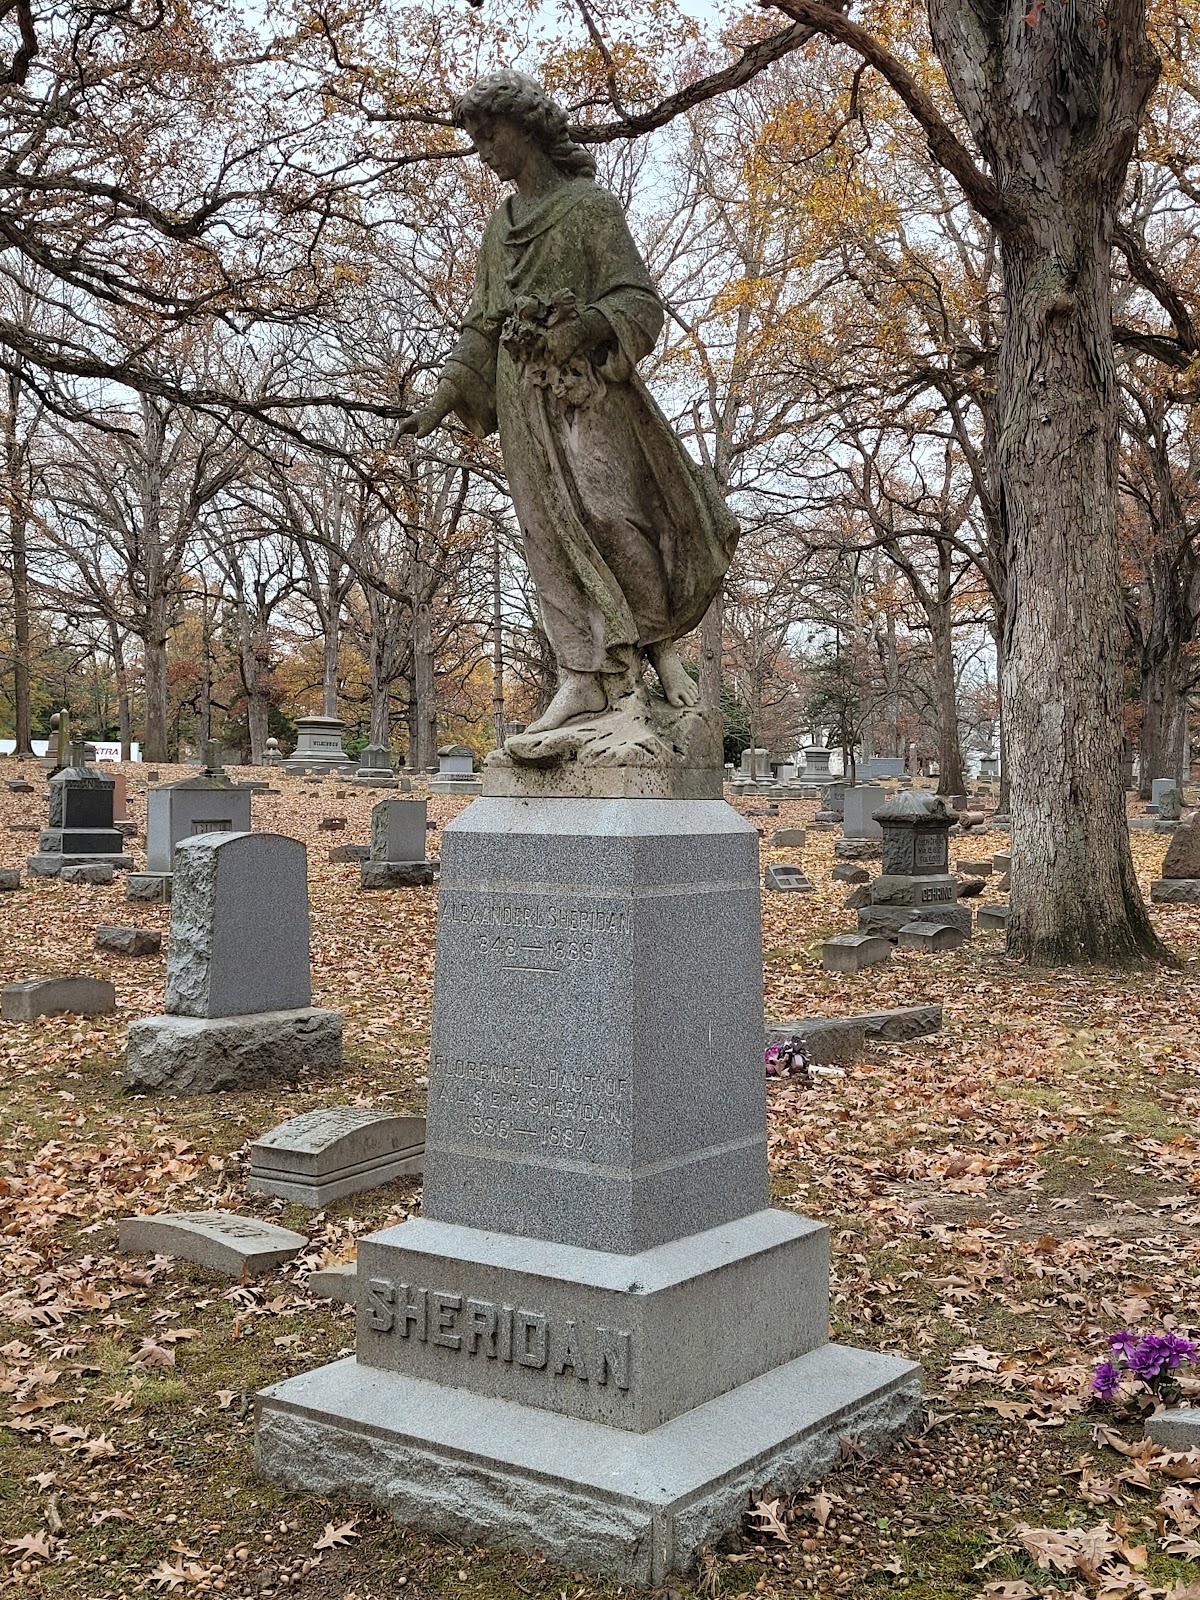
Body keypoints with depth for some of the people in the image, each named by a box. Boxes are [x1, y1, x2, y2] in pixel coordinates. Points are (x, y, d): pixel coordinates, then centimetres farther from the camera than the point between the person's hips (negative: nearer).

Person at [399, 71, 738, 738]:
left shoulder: (590, 205, 3)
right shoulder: (500, 226, 21)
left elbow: (639, 300, -6)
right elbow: (483, 326, 20)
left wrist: (586, 325, -25)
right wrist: (442, 401, 9)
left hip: (588, 386, -5)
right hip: (523, 393, 6)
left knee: (606, 514, -18)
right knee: (551, 535, -4)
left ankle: (661, 643, 1)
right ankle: (587, 679, -6)